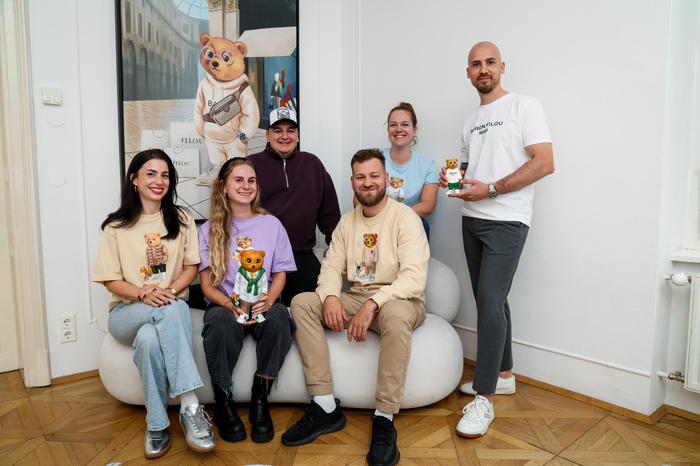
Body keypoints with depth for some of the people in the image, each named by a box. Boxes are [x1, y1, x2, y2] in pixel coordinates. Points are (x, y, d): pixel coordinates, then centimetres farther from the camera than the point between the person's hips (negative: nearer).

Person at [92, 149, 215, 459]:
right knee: (172, 310, -36)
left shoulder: (181, 219, 7)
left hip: (170, 309, 1)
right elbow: (110, 280, 0)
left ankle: (157, 426, -25)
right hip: (127, 313, -1)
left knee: (150, 337, -36)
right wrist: (143, 294, -20)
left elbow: (191, 267, 4)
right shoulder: (116, 225, 3)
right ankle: (191, 407, -37)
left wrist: (169, 291, -16)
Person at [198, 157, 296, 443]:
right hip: (224, 304, 0)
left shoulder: (271, 224, 8)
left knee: (280, 317, -33)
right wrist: (232, 306, -19)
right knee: (221, 322, -35)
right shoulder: (209, 229, 7)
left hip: (263, 304, 1)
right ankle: (224, 404, -16)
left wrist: (268, 299, -14)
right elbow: (207, 284, 2)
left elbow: (280, 275, 8)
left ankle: (260, 400, -17)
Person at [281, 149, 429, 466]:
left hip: (398, 300, -5)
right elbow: (331, 267, 4)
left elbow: (414, 278, -20)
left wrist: (373, 303, -32)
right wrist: (331, 297, -18)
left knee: (395, 314, -40)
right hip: (355, 298, 6)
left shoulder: (405, 218, -9)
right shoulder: (347, 222, 11)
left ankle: (384, 419, -26)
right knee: (302, 303, -15)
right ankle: (326, 407, -15)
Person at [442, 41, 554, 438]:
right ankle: (504, 375, 28)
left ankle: (484, 399, -6)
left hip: (506, 221, -7)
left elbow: (545, 163, -14)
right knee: (490, 300, 13)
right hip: (472, 219, 7)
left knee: (491, 302, -14)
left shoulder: (524, 106, -4)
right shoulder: (471, 123, 18)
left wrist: (489, 189, -18)